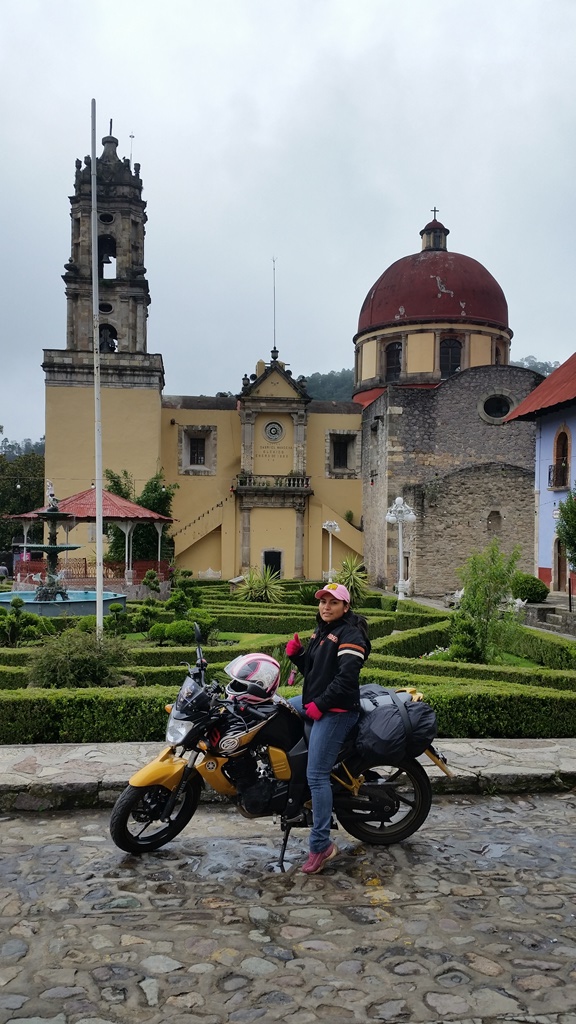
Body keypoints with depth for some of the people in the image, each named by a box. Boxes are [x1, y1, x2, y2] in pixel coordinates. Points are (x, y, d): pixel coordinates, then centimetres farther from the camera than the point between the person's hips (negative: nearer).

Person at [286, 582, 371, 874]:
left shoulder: (350, 634, -14)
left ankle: (321, 845, -3)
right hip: (313, 702, 10)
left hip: (335, 711, -10)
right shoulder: (321, 631, 14)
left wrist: (320, 705, -22)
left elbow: (347, 677, -24)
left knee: (317, 776, -10)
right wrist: (295, 653, 1)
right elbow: (310, 669, 20)